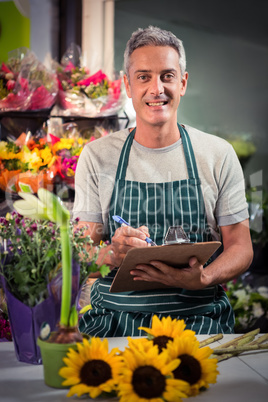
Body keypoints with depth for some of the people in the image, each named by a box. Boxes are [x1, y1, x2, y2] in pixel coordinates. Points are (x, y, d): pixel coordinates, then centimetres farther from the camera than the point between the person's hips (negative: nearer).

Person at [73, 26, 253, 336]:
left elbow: (240, 247, 5)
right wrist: (112, 255, -20)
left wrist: (201, 278, -18)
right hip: (115, 319, 0)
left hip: (198, 318, 0)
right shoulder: (97, 156, 6)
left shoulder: (218, 154, 5)